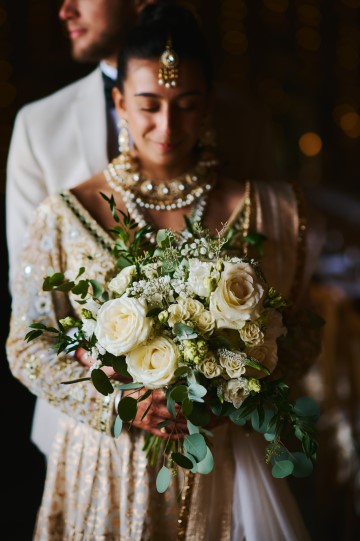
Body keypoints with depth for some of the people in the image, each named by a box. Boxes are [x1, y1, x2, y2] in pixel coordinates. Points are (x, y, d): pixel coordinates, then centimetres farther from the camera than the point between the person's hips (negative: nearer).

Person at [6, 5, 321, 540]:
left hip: (222, 462, 1)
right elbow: (27, 344, -4)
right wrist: (118, 405, -16)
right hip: (106, 461, 0)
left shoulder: (266, 208, -5)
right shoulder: (66, 215, -7)